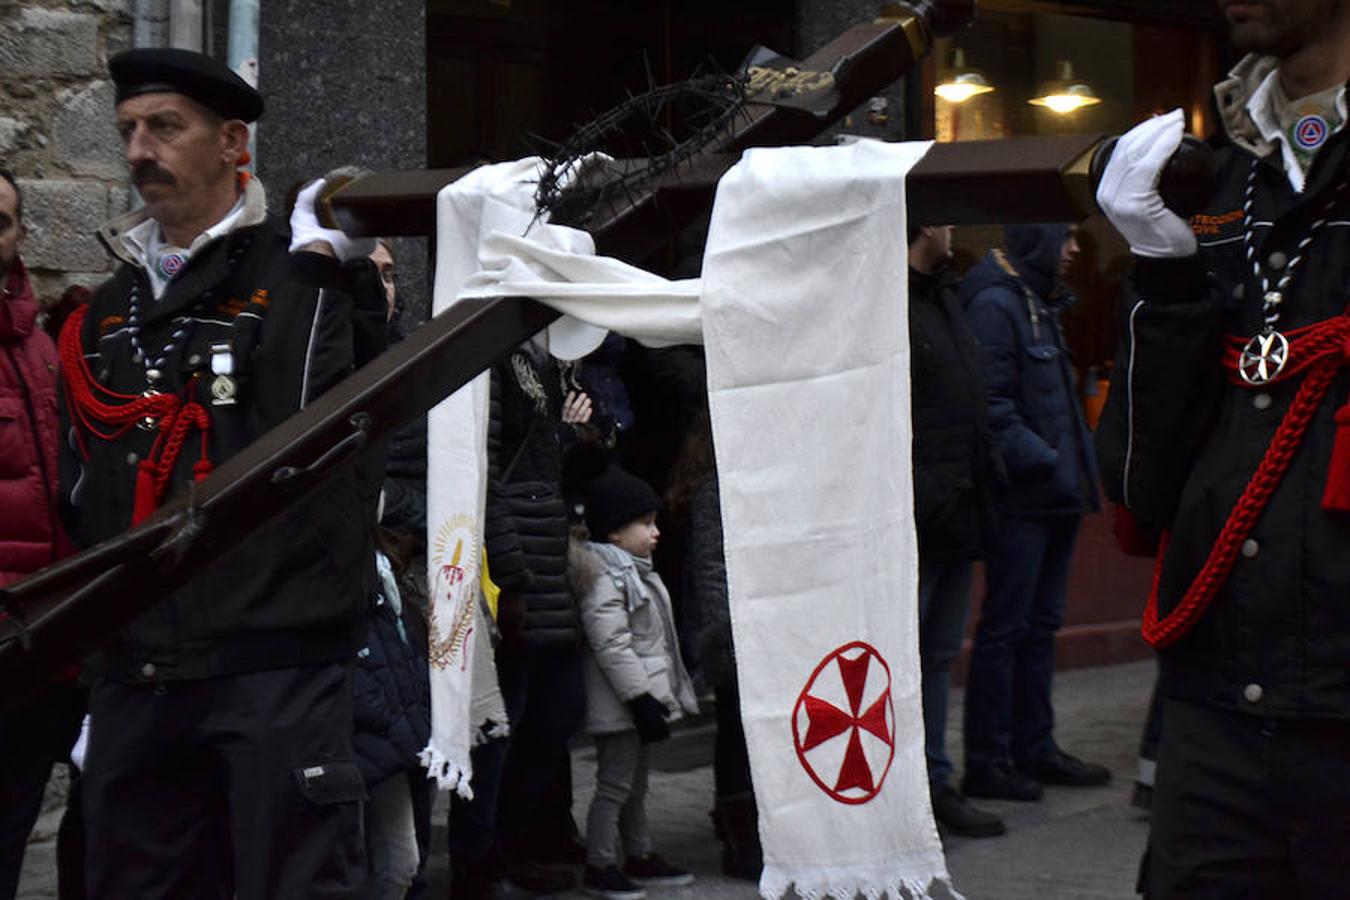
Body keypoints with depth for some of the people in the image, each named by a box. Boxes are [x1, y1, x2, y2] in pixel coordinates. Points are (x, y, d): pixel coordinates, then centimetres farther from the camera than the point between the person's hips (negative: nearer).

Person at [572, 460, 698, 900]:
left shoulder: (636, 572, 15)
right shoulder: (604, 579, -18)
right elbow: (611, 646, -23)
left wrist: (657, 696, 22)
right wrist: (641, 699, -24)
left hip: (641, 699, 10)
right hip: (619, 704, -10)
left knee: (635, 782, 18)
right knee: (615, 783, -6)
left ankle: (640, 857, 29)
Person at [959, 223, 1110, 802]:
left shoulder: (1042, 303, 18)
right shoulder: (994, 304, -12)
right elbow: (992, 405, -19)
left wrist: (1082, 463, 12)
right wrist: (1042, 460, -19)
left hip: (1056, 495, 10)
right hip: (1022, 495, -10)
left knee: (1041, 624, 14)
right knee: (1005, 628, -4)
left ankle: (1035, 748, 22)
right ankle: (986, 761, 1)